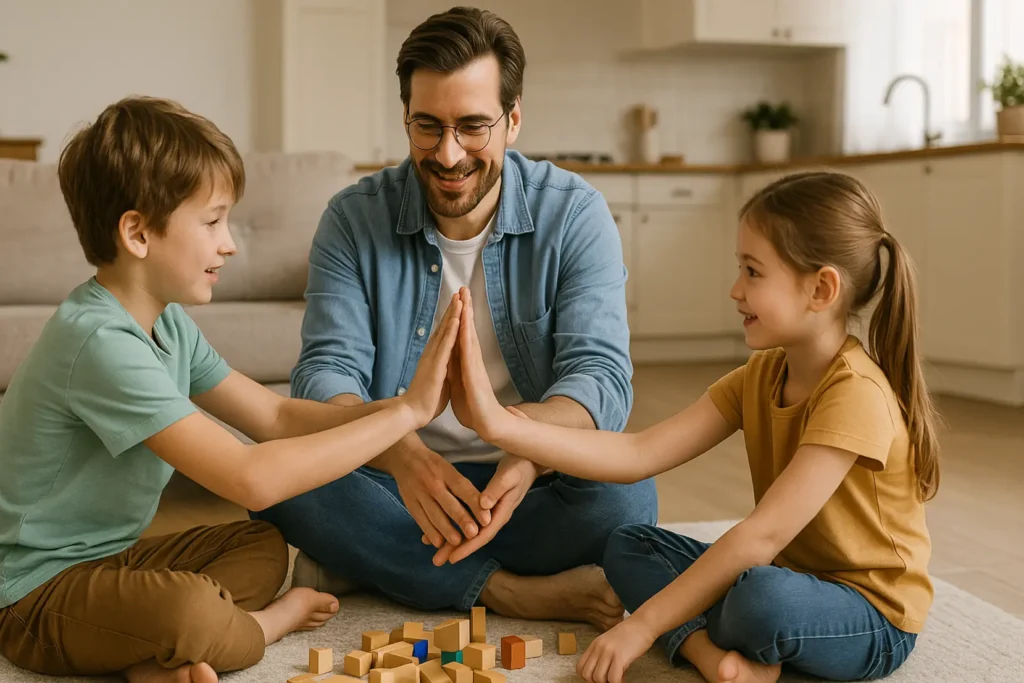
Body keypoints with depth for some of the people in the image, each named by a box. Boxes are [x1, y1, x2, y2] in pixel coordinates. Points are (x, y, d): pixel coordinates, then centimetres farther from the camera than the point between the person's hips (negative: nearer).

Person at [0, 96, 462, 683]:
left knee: (264, 544, 9)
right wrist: (407, 411, -29)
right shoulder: (98, 341, -28)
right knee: (193, 610, -35)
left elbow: (274, 416, 4)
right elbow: (251, 479, -34)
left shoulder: (168, 322, 4)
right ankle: (272, 621, -2)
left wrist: (404, 407, -11)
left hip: (107, 556, 10)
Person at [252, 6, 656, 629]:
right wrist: (400, 453, -38)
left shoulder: (575, 215, -7)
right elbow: (326, 373, -14)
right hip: (394, 481, 1)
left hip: (531, 484, 0)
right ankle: (516, 593, -24)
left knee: (625, 496, -31)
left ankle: (374, 565, -19)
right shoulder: (356, 220, -5)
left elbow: (600, 374, -17)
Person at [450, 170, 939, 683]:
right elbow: (639, 455, -9)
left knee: (760, 598, -39)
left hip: (871, 621, -8)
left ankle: (701, 641, -6)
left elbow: (763, 533, -30)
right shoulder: (760, 376, 1)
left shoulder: (855, 392, -25)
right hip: (786, 580, 8)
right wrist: (503, 426, -18)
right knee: (628, 547, 1)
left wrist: (642, 626, -29)